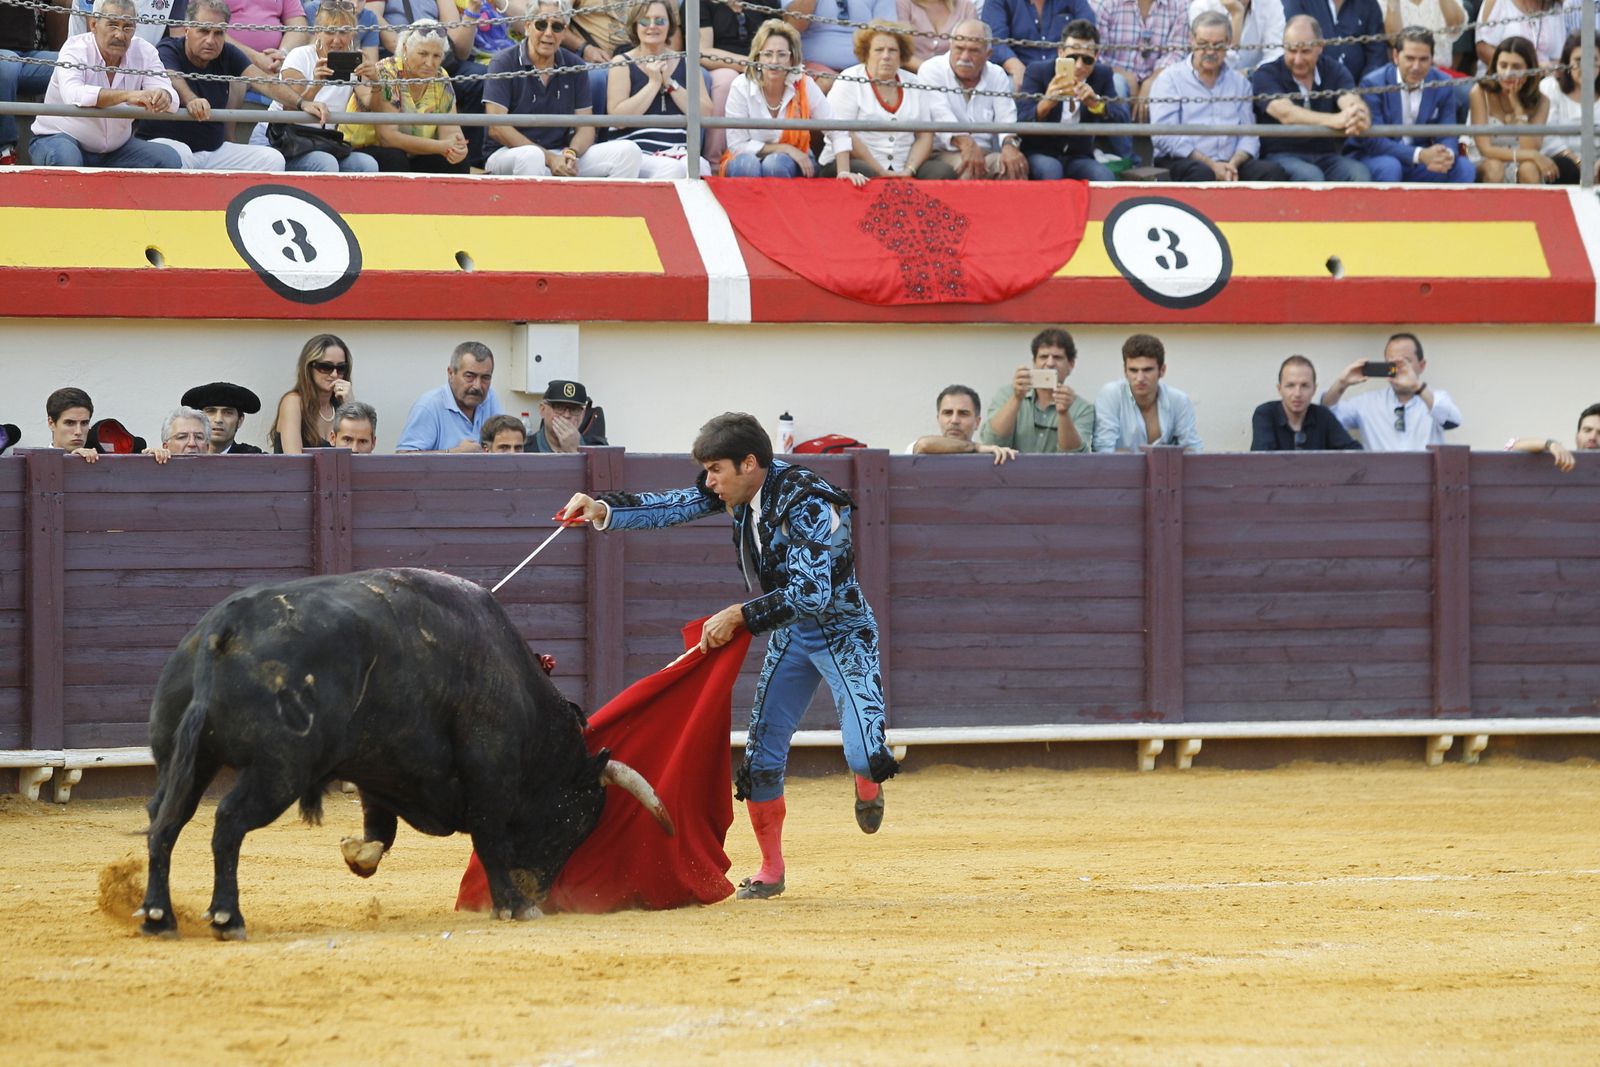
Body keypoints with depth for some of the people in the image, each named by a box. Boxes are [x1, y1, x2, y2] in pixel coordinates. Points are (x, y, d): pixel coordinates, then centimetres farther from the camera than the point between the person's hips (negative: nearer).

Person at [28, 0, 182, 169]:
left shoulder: (145, 52, -5)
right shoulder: (75, 49, -18)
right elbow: (73, 95, -39)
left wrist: (163, 98, -43)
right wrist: (127, 96, -51)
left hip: (115, 147, 5)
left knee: (169, 159, -13)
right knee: (65, 158, -38)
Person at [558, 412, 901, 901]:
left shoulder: (805, 503, -31)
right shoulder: (741, 488, -8)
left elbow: (812, 593, -36)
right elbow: (672, 507, -6)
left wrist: (739, 615, -33)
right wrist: (603, 510, -21)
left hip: (842, 630, -7)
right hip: (790, 634, 7)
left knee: (865, 756, -22)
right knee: (762, 753, 4)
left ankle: (869, 788, 15)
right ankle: (770, 869, 18)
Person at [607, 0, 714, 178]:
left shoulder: (685, 64, 15)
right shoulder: (623, 64, 6)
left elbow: (705, 114, 4)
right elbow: (618, 117, -7)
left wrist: (670, 83, -3)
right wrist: (653, 83, -6)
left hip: (680, 151, 2)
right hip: (639, 152, -2)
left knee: (699, 169, -34)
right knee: (671, 170, -35)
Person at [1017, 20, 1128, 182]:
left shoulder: (1102, 75, 1)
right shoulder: (1037, 71, -8)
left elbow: (1121, 122, -10)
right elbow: (1020, 125, -18)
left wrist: (1096, 102, -32)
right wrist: (1046, 103, -41)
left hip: (1079, 157, 2)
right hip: (1039, 154, -2)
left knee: (1105, 178, -28)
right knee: (1050, 170, -36)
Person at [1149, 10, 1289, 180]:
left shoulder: (1240, 83, 20)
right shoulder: (1170, 78, 7)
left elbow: (1249, 135, 12)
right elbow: (1164, 136, -6)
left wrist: (1233, 164, -11)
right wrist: (1210, 165, -14)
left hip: (1230, 163, 4)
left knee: (1274, 172, -24)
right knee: (1203, 174, -40)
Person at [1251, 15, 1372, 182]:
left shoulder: (1334, 70, 7)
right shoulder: (1266, 75, -4)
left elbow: (1351, 103, -13)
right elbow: (1285, 114, -23)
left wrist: (1359, 117, -41)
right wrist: (1334, 120, -40)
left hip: (1328, 156, 3)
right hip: (1282, 156, -3)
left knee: (1360, 175, -26)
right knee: (1310, 176, -35)